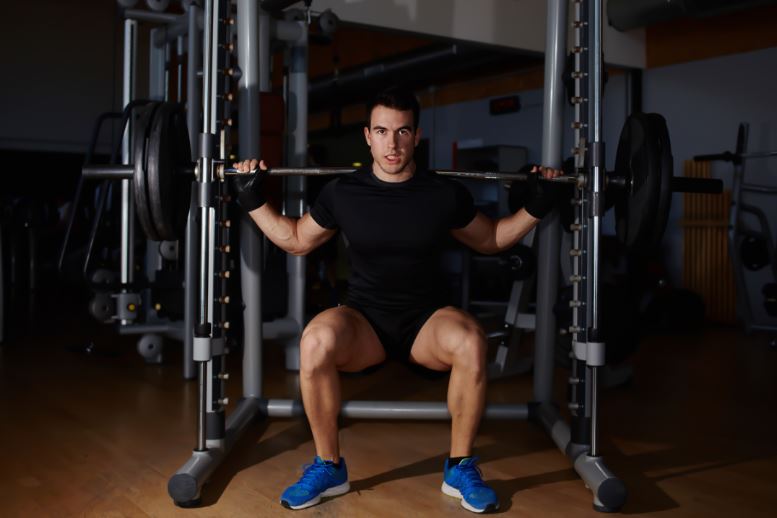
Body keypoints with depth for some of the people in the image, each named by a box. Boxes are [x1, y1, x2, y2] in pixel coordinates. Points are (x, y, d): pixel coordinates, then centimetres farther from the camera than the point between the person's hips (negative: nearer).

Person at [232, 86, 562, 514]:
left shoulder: (445, 193, -3)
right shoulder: (342, 193, -3)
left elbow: (491, 239, 15)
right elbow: (296, 240, 14)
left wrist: (536, 206, 3)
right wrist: (253, 201, 3)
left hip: (425, 319, 0)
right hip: (363, 321, 0)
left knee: (471, 342, -35)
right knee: (315, 342, -35)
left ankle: (460, 467, -12)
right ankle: (328, 467, -12)